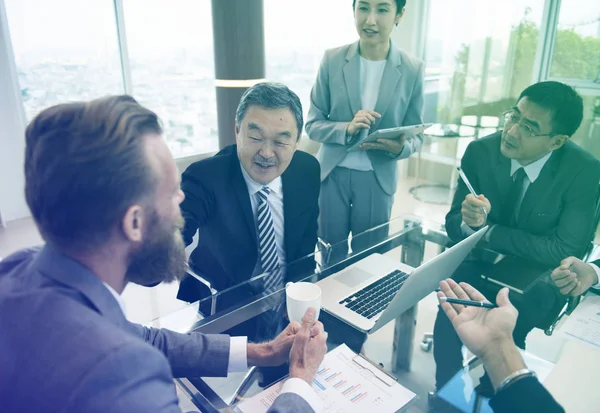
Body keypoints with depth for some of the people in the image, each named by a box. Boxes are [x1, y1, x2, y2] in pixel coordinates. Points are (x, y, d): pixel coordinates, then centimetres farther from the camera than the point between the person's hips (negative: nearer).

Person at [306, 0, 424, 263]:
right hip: (332, 174, 0)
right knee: (329, 256, 16)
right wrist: (347, 128, -22)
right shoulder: (333, 60, -5)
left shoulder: (413, 70, -5)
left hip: (378, 179, 0)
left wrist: (400, 147, -22)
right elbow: (313, 125, -2)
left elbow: (415, 136, 2)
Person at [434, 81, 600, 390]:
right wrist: (468, 222, -31)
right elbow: (453, 225, -6)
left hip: (541, 274, -1)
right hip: (481, 259, 2)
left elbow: (563, 250, -16)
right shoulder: (480, 151, -12)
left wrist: (486, 229, -21)